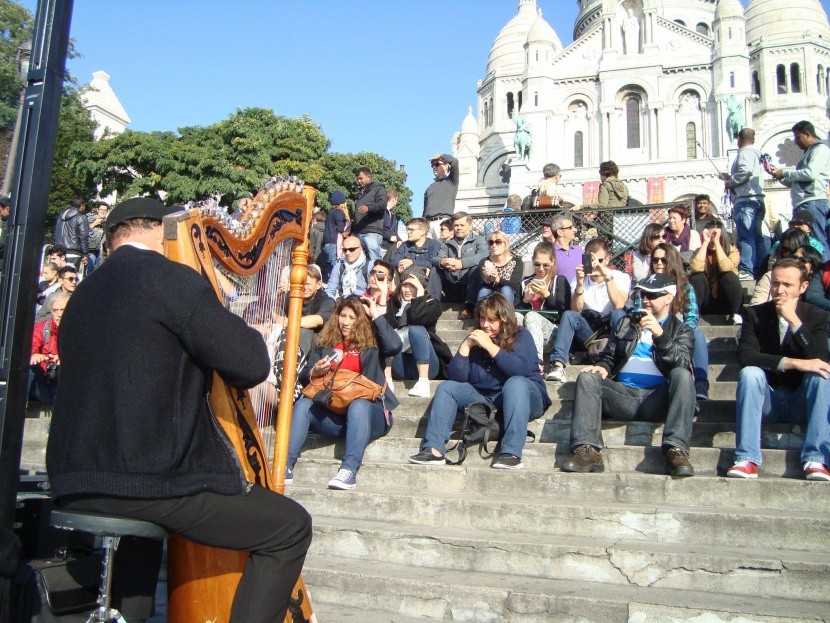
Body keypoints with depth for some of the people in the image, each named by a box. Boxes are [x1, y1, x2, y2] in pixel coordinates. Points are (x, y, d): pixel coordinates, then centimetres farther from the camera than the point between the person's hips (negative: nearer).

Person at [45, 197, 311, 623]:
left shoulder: (83, 295, 14)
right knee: (290, 527, 3)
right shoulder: (171, 279, -11)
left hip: (75, 486, 9)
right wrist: (248, 334, 7)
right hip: (149, 481, -9)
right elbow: (250, 365, -15)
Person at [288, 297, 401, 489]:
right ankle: (286, 465, -32)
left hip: (367, 411, -3)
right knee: (303, 404, -23)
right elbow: (303, 377, 16)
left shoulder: (372, 343, 7)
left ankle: (349, 469, -45)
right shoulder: (325, 342, 16)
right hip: (331, 413, 3)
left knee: (359, 406, -35)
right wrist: (314, 372, -8)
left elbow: (394, 346, -16)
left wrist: (376, 315, -6)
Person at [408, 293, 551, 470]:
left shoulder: (520, 336, -4)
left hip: (521, 397, -4)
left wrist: (490, 345, -22)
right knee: (447, 387, -10)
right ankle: (434, 450, -27)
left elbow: (522, 370, -24)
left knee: (515, 383, -34)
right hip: (483, 399, 5)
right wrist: (466, 346, -12)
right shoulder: (475, 339, 7)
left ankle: (511, 454, -43)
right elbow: (456, 377, -1)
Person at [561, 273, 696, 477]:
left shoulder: (681, 329, 17)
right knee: (587, 377, -22)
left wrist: (660, 334, -17)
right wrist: (603, 368, -3)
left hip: (657, 398, -2)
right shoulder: (626, 324, 26)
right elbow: (608, 356, 22)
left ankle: (676, 450, -37)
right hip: (624, 395, 2)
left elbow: (681, 364, -2)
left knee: (682, 375, -30)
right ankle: (587, 450, -34)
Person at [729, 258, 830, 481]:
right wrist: (794, 363, -29)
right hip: (767, 401, 0)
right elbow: (745, 356, -19)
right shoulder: (754, 314, -2)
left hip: (803, 403, 1)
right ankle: (747, 460, -36)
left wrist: (794, 320, -23)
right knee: (750, 372, -30)